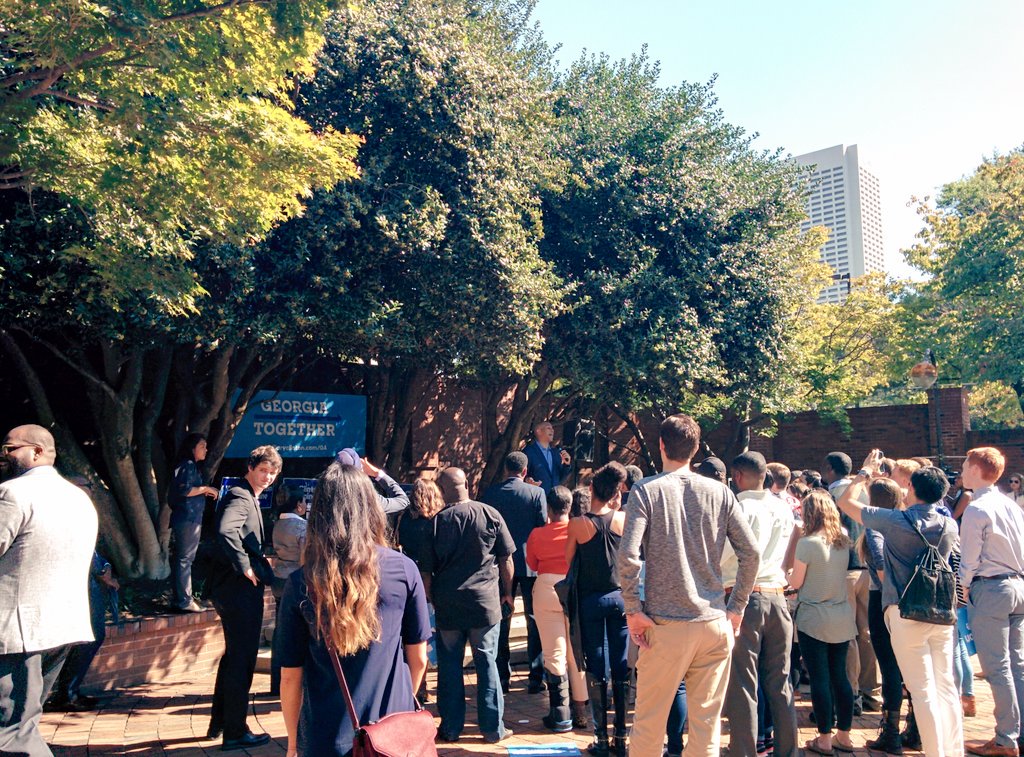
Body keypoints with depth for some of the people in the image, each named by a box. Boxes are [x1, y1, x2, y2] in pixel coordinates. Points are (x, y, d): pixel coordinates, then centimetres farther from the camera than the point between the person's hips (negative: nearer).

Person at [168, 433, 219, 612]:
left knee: (181, 559, 12)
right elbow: (184, 490, -22)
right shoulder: (188, 465, -10)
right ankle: (184, 601, -5)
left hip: (186, 518, 10)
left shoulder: (190, 466, 20)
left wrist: (204, 493, 12)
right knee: (185, 559, -7)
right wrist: (205, 488, -13)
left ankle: (181, 598, 19)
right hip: (188, 519, -10)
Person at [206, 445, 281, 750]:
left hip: (233, 589, 11)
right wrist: (245, 568, -25)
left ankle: (219, 723, 33)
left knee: (234, 655, 21)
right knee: (242, 659, -1)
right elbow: (226, 531, -34)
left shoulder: (249, 498, 17)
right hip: (240, 589, -11)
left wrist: (259, 564, 13)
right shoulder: (240, 497, -16)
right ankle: (235, 732, 10)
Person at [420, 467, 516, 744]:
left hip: (447, 604, 0)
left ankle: (451, 727, 21)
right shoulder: (490, 514, -6)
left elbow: (426, 569, -3)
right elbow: (506, 559, -1)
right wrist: (507, 593, 11)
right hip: (486, 601, 0)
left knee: (449, 666, 13)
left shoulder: (436, 521, -6)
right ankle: (493, 728, 16)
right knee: (487, 662, 9)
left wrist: (430, 600, 9)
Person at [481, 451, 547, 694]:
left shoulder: (490, 493, -3)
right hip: (530, 563, -1)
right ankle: (536, 677, 9)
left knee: (502, 619, 10)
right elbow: (543, 528, -6)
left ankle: (502, 677, 13)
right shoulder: (536, 493, -7)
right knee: (534, 619, 7)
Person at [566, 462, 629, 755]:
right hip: (620, 596, 2)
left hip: (591, 599, -2)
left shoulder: (578, 524, -12)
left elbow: (567, 561, -5)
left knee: (596, 667, 6)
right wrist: (616, 506, 12)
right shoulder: (623, 519, -7)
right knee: (621, 667, 8)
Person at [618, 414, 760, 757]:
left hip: (665, 625, -3)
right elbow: (751, 552, 1)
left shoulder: (646, 490, -6)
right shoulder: (719, 492, 3)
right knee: (707, 724, 11)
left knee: (649, 723, 10)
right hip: (714, 623, 3)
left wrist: (633, 611, -6)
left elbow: (628, 556, -16)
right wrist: (736, 606, 9)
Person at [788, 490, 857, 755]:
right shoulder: (843, 540, 3)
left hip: (814, 619, -6)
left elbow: (796, 583, -9)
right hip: (842, 618, 6)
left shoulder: (807, 543, -16)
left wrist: (788, 572, 10)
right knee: (840, 676, 14)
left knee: (820, 679, 2)